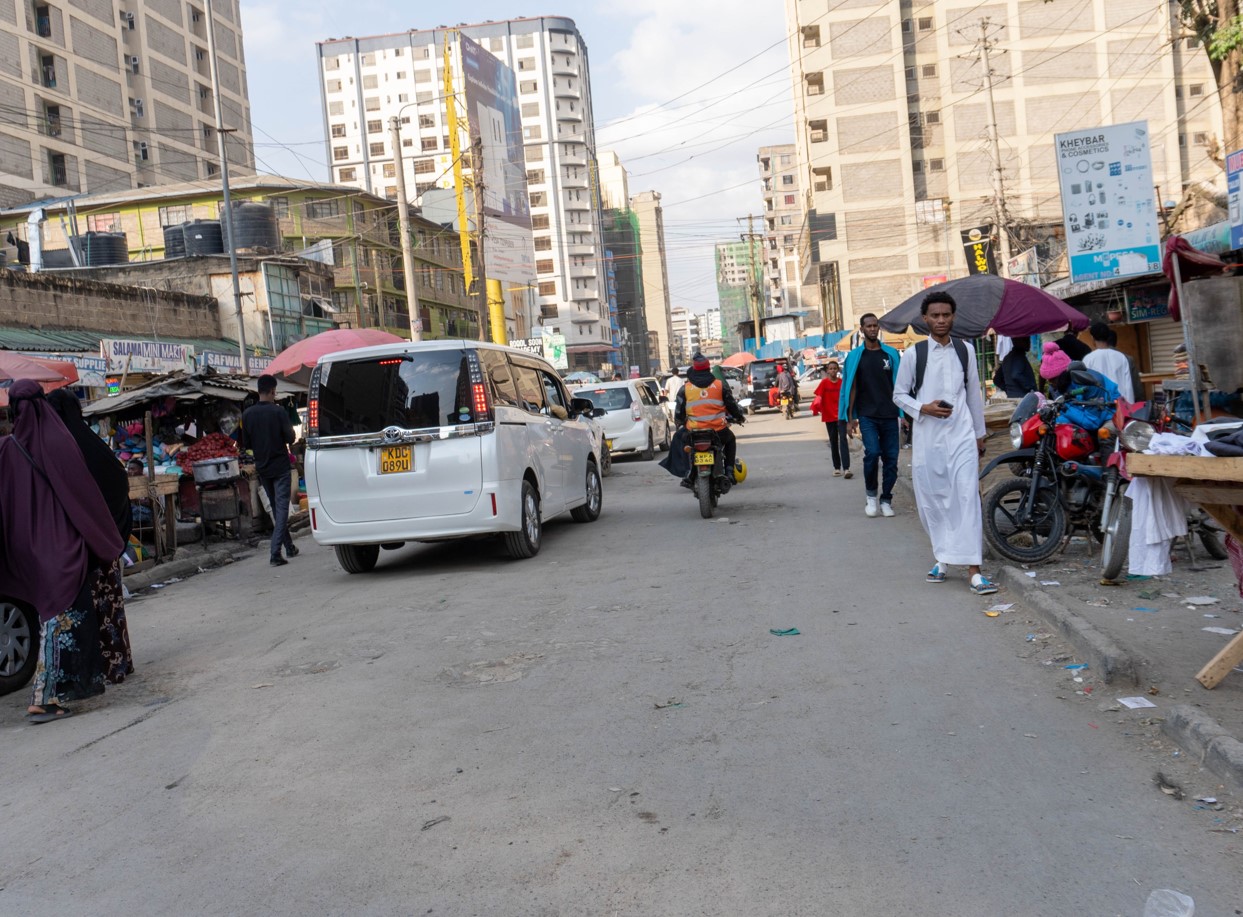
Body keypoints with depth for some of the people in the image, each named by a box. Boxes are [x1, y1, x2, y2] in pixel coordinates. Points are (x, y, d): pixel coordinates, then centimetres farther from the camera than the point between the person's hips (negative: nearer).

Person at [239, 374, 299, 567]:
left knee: (276, 508, 17)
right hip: (280, 466, -5)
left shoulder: (247, 414, 1)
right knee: (282, 508, -4)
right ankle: (275, 552, -15)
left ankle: (289, 547, 25)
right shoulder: (279, 411, -12)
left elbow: (246, 444, 5)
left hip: (262, 467, 5)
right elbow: (290, 438, -12)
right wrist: (290, 430, 8)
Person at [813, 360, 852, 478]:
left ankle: (846, 468, -19)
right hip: (829, 416, 1)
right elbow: (819, 396, -8)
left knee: (843, 440, -13)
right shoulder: (824, 382, -1)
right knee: (833, 442, 9)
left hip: (841, 415, -1)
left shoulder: (842, 382, 1)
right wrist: (818, 406, -28)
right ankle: (837, 468, 18)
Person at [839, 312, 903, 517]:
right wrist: (850, 418, -1)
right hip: (867, 415, -2)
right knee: (872, 452, -18)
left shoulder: (890, 354, 8)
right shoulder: (855, 356, 5)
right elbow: (851, 388, 4)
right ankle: (871, 495, 1)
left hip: (889, 415, 2)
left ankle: (886, 500, 13)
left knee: (891, 458, 1)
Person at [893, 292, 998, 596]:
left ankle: (973, 568, -9)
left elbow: (974, 393, 16)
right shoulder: (913, 353, 1)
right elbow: (899, 394, 6)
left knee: (967, 498, -8)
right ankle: (942, 557, 24)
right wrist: (923, 408, -12)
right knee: (931, 500, 6)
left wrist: (980, 433, 18)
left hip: (962, 435, 1)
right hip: (927, 437, -1)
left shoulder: (966, 350, 9)